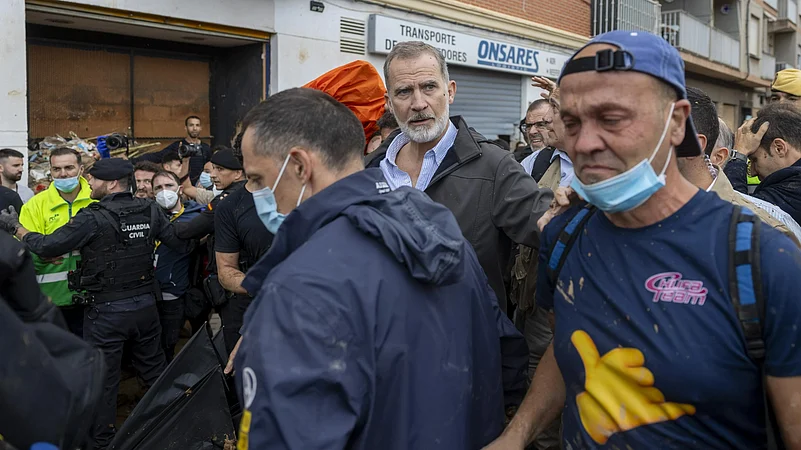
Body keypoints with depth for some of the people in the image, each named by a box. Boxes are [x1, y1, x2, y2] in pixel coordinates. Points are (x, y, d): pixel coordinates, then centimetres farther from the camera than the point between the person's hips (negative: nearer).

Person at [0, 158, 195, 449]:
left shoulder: (93, 218, -16)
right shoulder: (150, 211, -3)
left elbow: (47, 247, -14)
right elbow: (182, 244, 0)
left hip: (107, 311, -5)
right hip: (145, 304, 5)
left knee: (103, 378, 9)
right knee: (155, 371, 18)